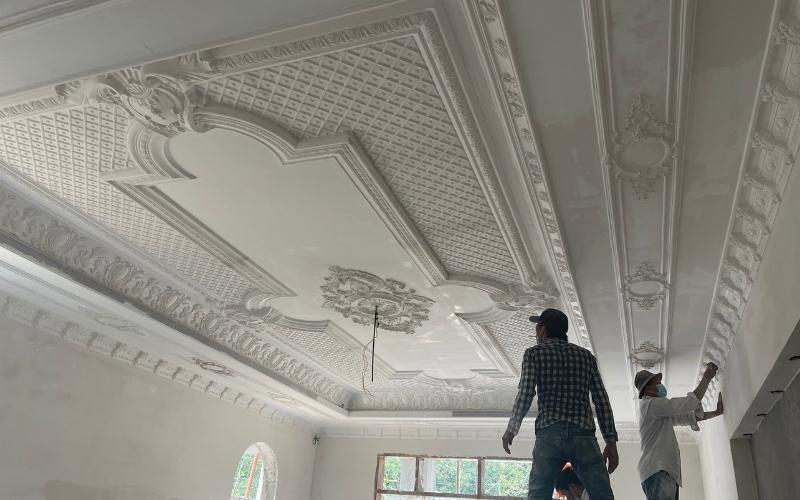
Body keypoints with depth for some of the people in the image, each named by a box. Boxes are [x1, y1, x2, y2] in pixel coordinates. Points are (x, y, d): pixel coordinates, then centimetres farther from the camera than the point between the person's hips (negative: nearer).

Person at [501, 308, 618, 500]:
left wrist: (511, 430, 9)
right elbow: (602, 400, 10)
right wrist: (611, 442, 11)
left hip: (549, 435, -2)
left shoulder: (534, 353, 6)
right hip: (583, 436, 2)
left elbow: (525, 396, -3)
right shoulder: (586, 355, 16)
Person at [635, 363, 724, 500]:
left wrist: (716, 412, 24)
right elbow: (690, 403, -5)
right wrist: (706, 378, 5)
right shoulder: (651, 404, -3)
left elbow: (689, 417, 31)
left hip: (667, 471, 10)